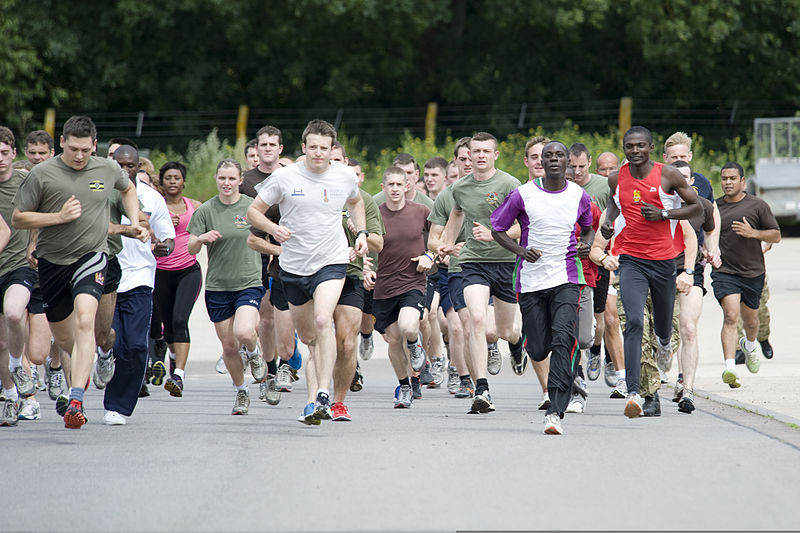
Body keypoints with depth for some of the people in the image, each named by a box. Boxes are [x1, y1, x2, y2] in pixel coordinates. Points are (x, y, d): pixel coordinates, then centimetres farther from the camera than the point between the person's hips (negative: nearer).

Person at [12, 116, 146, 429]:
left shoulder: (108, 170, 3)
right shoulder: (42, 174, -5)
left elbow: (128, 189, 27)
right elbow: (18, 219, -3)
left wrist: (135, 224, 14)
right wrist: (59, 216, -14)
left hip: (91, 257, -1)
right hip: (52, 261, 1)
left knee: (84, 321, -25)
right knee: (62, 337, 13)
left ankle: (76, 400, -31)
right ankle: (84, 365, 50)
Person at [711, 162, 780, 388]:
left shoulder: (757, 205, -2)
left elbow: (776, 236, 0)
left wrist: (753, 233, -16)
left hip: (753, 273, 1)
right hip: (724, 271, -1)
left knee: (750, 320, 17)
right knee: (730, 316, -21)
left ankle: (749, 344, 54)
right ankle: (730, 368, -30)